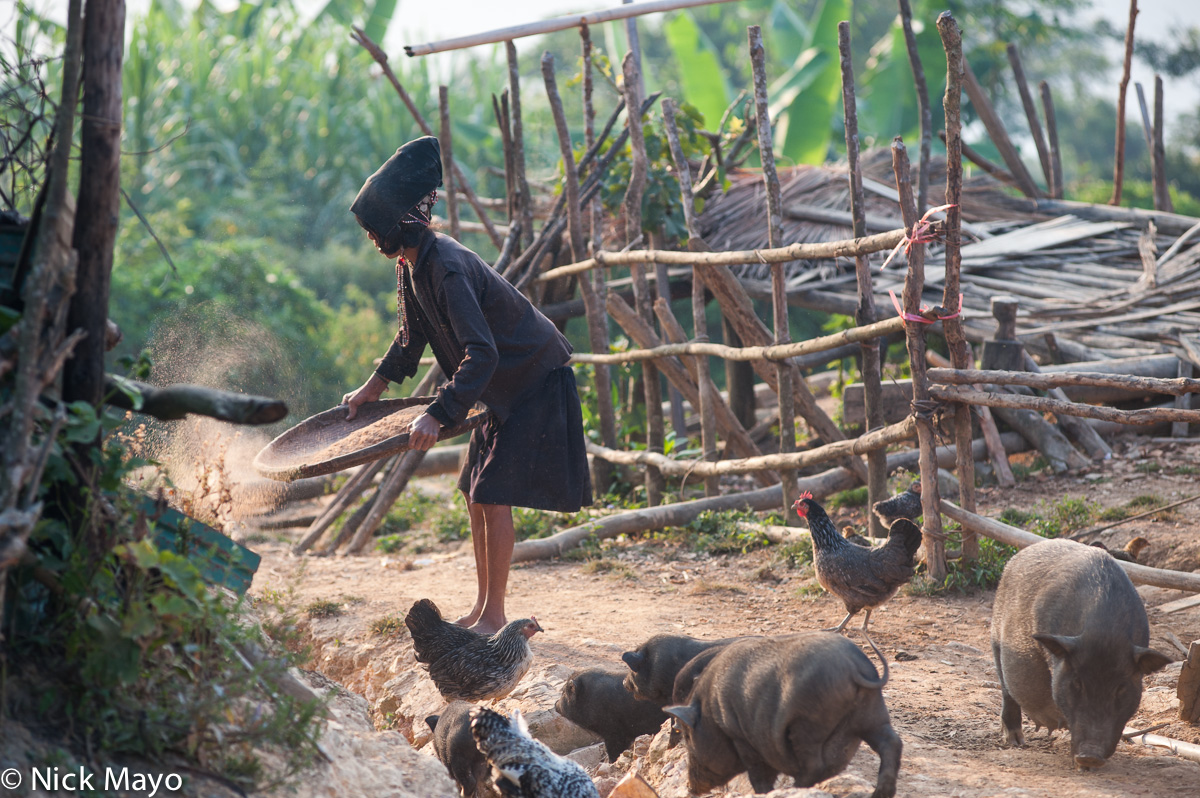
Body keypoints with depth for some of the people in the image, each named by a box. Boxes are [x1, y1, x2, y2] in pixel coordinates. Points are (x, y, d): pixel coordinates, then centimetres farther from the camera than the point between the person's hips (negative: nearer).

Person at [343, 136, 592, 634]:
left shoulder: (447, 269, -30)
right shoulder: (411, 266, 0)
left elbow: (481, 354, -37)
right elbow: (413, 337, 18)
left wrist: (437, 415, -42)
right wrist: (375, 387, 19)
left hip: (535, 382, -10)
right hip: (503, 387, 10)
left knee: (493, 494, -12)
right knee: (475, 493, 11)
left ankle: (493, 617, -6)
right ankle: (482, 608, 19)